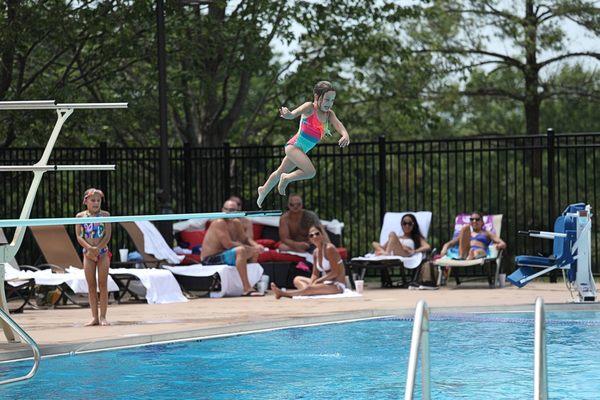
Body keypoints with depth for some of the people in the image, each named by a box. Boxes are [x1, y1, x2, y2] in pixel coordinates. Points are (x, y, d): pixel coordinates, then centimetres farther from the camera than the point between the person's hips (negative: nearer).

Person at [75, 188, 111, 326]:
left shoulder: (104, 215, 1)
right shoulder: (81, 216, 3)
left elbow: (107, 235, -5)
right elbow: (79, 236, -3)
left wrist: (97, 249, -17)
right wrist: (90, 248, -18)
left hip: (103, 252, -1)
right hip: (88, 253, 1)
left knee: (103, 285, -3)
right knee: (91, 285, 2)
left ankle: (103, 316, -1)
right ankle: (94, 317, 5)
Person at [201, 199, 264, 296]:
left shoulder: (236, 223, 9)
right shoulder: (219, 223, -18)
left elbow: (245, 240, 13)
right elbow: (228, 244, -25)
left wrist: (256, 247, -9)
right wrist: (249, 248, -20)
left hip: (224, 254, 10)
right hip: (211, 259, -10)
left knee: (254, 252, 15)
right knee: (240, 250, -32)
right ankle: (247, 289, -39)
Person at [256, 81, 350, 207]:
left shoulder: (329, 114, 0)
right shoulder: (309, 108, -17)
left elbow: (338, 125, -16)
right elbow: (294, 114, -34)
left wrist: (345, 135, -39)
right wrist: (287, 113, -59)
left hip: (302, 151, 8)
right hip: (294, 146, -8)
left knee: (281, 172, 25)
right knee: (310, 172, -23)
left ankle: (264, 190, 49)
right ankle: (286, 179, 3)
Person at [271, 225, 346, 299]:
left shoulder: (329, 249, -13)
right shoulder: (316, 252, 10)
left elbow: (334, 273, -17)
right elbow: (315, 275, 10)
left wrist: (318, 281, -15)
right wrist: (311, 283, -12)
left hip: (337, 285, -9)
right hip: (325, 283, 9)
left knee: (310, 289, -32)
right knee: (297, 279, 5)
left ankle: (283, 293, -28)